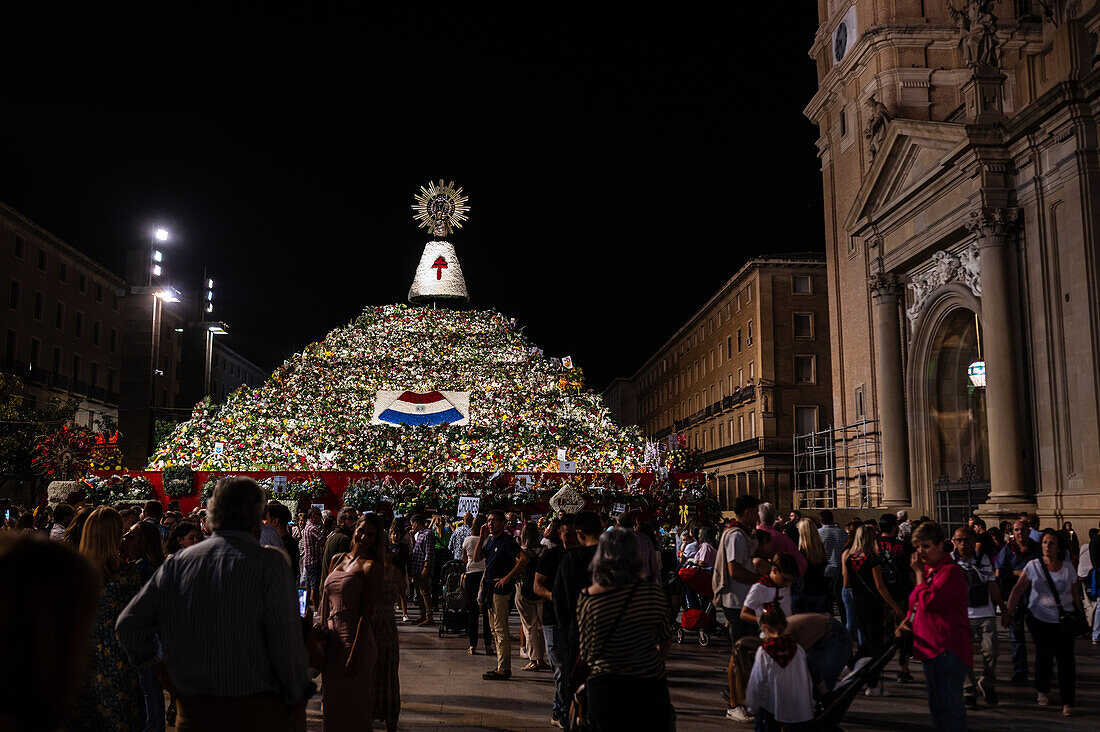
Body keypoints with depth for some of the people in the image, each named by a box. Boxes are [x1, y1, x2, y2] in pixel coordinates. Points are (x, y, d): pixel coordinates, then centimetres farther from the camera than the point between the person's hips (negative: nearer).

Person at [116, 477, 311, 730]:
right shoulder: (269, 562, -12)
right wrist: (297, 700, -4)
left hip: (193, 710, 4)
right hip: (257, 709, -4)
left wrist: (161, 669, 14)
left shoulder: (177, 562, 2)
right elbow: (286, 638, -15)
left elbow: (128, 624, 4)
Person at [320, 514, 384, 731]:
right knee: (331, 702, 16)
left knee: (352, 707, 1)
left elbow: (367, 612, -15)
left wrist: (355, 654, -19)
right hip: (331, 639, 7)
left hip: (355, 639, -7)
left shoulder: (371, 566, -9)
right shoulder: (337, 559, 12)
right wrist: (322, 630, 12)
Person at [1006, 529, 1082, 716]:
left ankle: (1067, 702, 4)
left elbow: (1074, 593, 10)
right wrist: (1008, 611, -12)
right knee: (1043, 655, 5)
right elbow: (1018, 589, -6)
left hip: (1064, 619, 0)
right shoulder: (1033, 566, -4)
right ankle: (1043, 691, 29)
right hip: (1039, 618, 0)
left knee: (1066, 658, -5)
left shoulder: (1067, 568, -1)